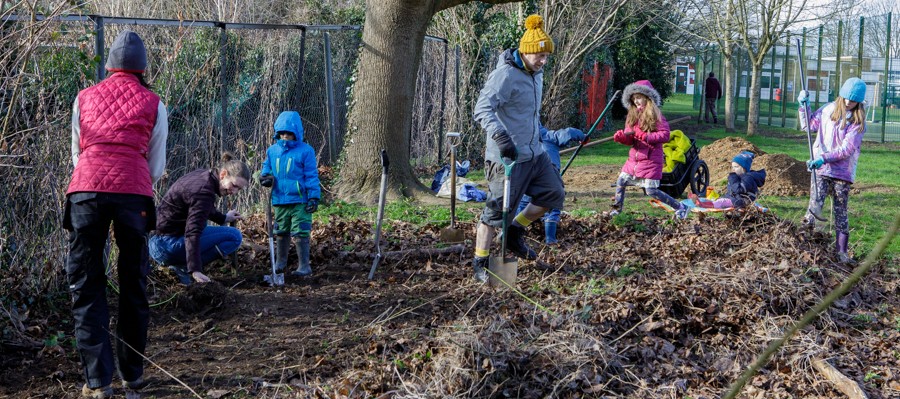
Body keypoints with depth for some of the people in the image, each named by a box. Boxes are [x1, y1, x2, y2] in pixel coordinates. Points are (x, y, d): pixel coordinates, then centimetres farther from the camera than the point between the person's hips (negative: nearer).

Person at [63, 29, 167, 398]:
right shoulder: (154, 104, 15)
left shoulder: (85, 97, 20)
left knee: (86, 288, 6)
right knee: (133, 285, 13)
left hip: (85, 189, 1)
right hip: (134, 193, 0)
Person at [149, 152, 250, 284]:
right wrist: (195, 270, -36)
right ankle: (184, 268, -12)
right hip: (168, 245, -10)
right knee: (235, 236, -11)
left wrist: (223, 218, 35)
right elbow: (192, 233, -30)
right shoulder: (205, 192, -22)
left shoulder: (203, 175, 7)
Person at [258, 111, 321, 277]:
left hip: (300, 201, -5)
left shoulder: (305, 151, -7)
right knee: (281, 232, 17)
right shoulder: (272, 151, 7)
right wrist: (265, 177, -2)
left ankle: (304, 266, 4)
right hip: (279, 201, 5)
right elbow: (266, 168, 21)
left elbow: (312, 176, -6)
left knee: (300, 233, -4)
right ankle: (280, 262, 32)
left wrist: (313, 197, -11)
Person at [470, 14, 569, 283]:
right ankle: (479, 265, 9)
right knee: (497, 210, -3)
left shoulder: (536, 72, 10)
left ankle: (515, 233, 26)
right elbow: (482, 109, -29)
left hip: (535, 153, 9)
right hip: (508, 157, -9)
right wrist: (499, 136, -43)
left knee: (553, 194, 11)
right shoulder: (505, 75, -19)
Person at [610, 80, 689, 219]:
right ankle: (617, 210, 24)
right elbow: (630, 140, 8)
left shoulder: (655, 115, -10)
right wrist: (621, 137, -15)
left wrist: (646, 137, -26)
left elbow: (665, 135, -16)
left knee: (651, 190, -10)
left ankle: (680, 208, 2)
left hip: (651, 160, -7)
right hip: (634, 159, 7)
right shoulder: (633, 116, 10)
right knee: (621, 181, 8)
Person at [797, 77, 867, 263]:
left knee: (840, 213, 5)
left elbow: (847, 149, -15)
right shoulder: (828, 109, 3)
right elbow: (809, 126, 17)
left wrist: (824, 158, -24)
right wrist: (804, 106, 4)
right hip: (820, 169, 1)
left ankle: (841, 251, 13)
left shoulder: (858, 122, -6)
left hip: (843, 172, -1)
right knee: (815, 205, -14)